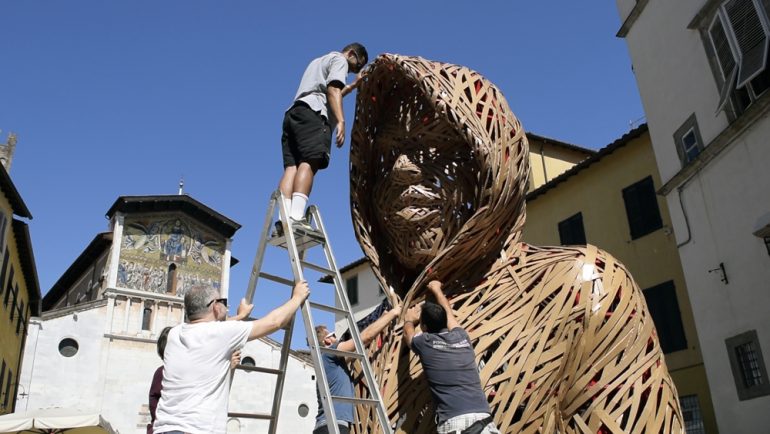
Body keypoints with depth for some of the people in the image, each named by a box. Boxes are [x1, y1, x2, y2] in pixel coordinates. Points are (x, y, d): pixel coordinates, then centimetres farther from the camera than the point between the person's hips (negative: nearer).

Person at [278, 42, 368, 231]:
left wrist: (353, 85, 55)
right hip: (311, 113, -8)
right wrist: (341, 121, -17)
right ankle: (296, 217, -41)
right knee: (309, 161, -23)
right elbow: (333, 90, -6)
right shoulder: (339, 59, 13)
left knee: (292, 166, -9)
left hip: (293, 113, 9)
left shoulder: (319, 61, 41)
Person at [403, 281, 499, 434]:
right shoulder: (461, 337, 17)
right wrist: (436, 289, 59)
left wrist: (409, 320, 57)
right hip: (482, 418, 4)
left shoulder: (424, 343, 8)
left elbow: (407, 334, 35)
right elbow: (448, 312, 40)